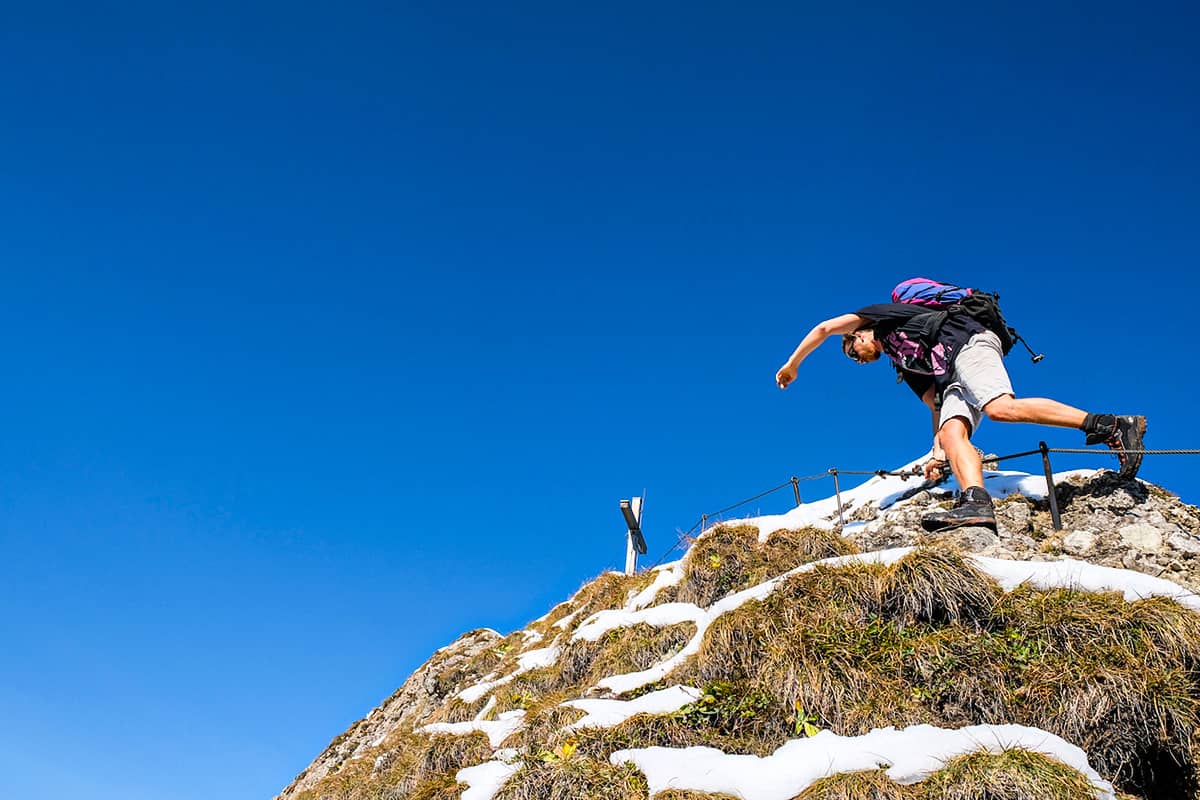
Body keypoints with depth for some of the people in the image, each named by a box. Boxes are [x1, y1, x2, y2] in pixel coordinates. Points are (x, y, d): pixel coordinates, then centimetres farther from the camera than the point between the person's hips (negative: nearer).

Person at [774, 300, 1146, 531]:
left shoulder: (883, 316, 20)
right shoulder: (904, 364, 35)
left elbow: (825, 327, 14)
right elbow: (938, 406, 27)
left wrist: (792, 364, 24)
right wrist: (938, 453, 17)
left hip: (968, 344, -8)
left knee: (1002, 408, -30)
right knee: (952, 432, -17)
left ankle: (1112, 427, -32)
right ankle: (975, 501, -44)